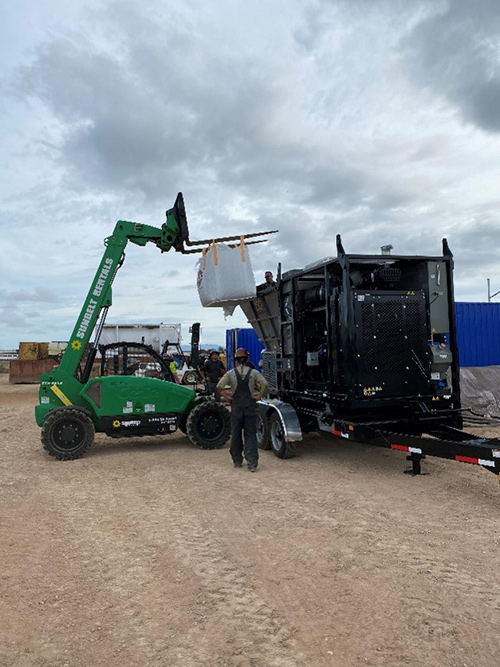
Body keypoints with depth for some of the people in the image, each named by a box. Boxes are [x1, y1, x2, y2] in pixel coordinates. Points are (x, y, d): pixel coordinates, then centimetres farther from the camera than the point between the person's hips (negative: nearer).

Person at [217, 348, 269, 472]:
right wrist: (259, 395, -5)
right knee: (250, 435, 4)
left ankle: (237, 461, 22)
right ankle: (252, 463, -1)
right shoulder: (253, 372, -2)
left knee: (236, 434, 13)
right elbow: (264, 384, -15)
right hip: (250, 407, 0)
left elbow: (220, 386, -13)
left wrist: (226, 396, -1)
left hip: (236, 407, 0)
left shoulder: (231, 373, -2)